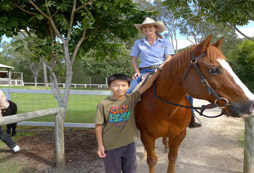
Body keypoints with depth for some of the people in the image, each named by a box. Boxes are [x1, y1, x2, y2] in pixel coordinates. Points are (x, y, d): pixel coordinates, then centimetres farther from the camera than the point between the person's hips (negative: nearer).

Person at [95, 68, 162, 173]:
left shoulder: (131, 99, -6)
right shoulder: (103, 105, -13)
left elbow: (147, 85, -8)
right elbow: (99, 126, -8)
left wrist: (158, 70, -13)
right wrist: (100, 146, -7)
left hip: (129, 144, 3)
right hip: (111, 146, -2)